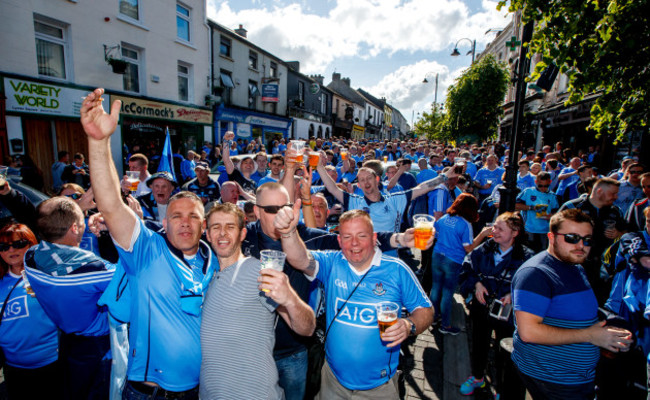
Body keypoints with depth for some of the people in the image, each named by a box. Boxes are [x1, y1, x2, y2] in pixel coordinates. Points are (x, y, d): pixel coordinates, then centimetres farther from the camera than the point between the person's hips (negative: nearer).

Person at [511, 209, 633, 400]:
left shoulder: (577, 268, 9)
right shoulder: (535, 273, -23)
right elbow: (528, 332, -30)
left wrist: (607, 334, 2)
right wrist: (589, 335, -22)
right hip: (548, 379, -9)